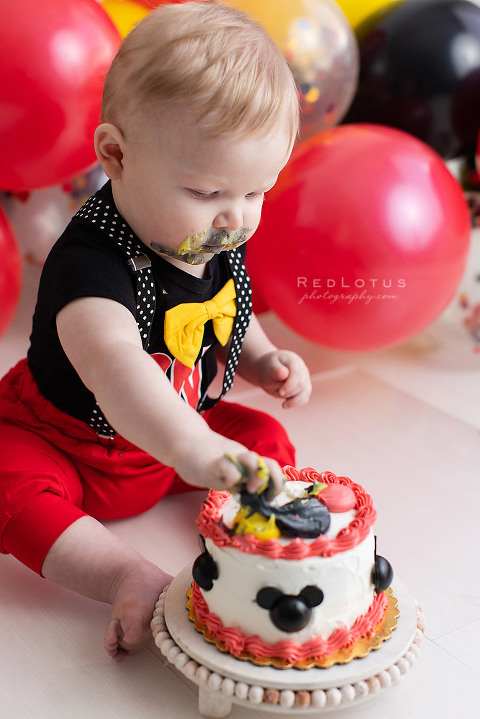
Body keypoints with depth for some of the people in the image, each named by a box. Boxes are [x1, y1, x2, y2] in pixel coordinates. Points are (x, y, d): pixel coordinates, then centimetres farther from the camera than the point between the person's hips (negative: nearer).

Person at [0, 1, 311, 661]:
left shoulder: (222, 243, -9)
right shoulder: (90, 262, -35)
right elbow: (111, 360, -55)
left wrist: (264, 360, -6)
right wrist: (190, 447, -71)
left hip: (176, 436, 6)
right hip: (66, 443, -6)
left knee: (267, 441, -5)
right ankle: (134, 582, -34)